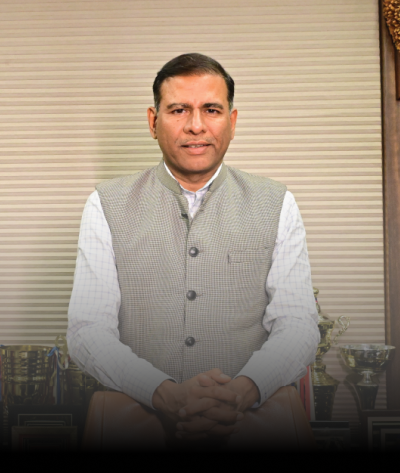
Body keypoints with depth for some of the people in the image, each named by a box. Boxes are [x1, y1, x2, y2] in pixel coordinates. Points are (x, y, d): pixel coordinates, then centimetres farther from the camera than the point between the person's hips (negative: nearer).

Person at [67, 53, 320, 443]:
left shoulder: (276, 205, 8)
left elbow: (297, 324, 2)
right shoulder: (106, 206, 6)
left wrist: (244, 389, -19)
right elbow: (88, 331, -2)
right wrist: (166, 393, -19)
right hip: (137, 421, -1)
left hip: (250, 421, 1)